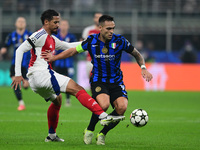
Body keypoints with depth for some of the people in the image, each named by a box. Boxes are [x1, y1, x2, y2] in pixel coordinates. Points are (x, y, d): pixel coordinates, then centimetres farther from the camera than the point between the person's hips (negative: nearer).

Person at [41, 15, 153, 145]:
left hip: (116, 81, 2)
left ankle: (102, 134, 1)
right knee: (104, 104, -31)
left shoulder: (119, 41, -7)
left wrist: (143, 68, -8)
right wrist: (54, 58, 4)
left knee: (122, 107, -23)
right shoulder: (91, 41, -5)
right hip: (98, 80, -2)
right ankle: (89, 130, -3)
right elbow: (73, 51, 10)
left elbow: (137, 54, 7)